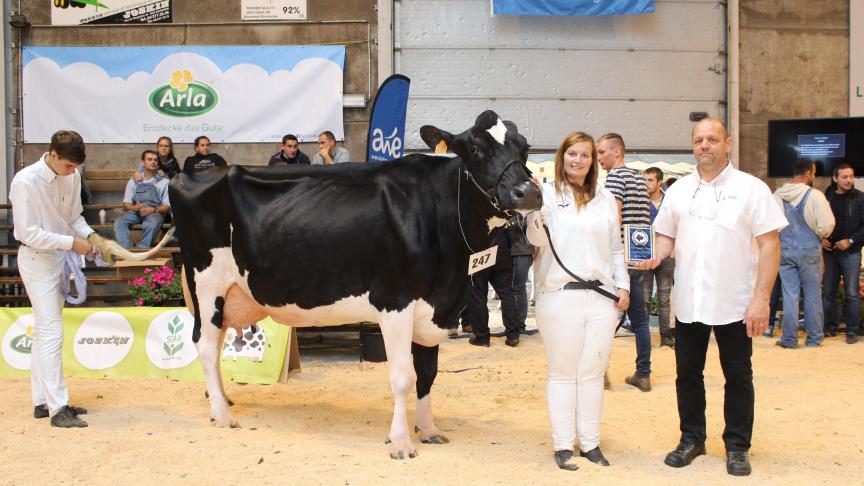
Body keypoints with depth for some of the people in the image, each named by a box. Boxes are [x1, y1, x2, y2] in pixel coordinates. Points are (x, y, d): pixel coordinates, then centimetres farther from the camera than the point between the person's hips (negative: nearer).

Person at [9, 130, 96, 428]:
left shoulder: (72, 177, -1)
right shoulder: (26, 182, -20)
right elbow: (28, 233, -20)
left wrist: (89, 235, -7)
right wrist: (71, 242, -22)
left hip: (60, 258, 7)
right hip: (37, 259, -7)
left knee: (44, 331, 14)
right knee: (51, 331, -10)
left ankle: (42, 401, 23)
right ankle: (57, 408, -6)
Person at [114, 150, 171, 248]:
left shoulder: (164, 181, 14)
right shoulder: (134, 181, 20)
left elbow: (167, 206, 8)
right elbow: (126, 203, 16)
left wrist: (154, 209, -12)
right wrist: (134, 207, -9)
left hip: (155, 212, -2)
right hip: (135, 211, 2)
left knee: (151, 224, -39)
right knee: (119, 223, -29)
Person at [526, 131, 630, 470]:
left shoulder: (605, 198, 14)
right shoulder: (548, 193, 0)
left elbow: (616, 247, 18)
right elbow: (537, 239, -11)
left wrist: (623, 285, 10)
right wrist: (535, 205, -26)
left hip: (601, 296, 4)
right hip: (559, 296, -4)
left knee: (593, 373, 7)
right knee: (563, 373, 5)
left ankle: (590, 443, 16)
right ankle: (562, 445, 10)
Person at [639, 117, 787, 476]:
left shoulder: (751, 188, -5)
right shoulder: (678, 190, 8)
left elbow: (770, 245, -7)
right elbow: (666, 236, 15)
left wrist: (761, 298, -14)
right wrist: (656, 256, -9)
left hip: (735, 305, -4)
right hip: (688, 302, 4)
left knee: (738, 377, 7)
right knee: (688, 373, 12)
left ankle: (737, 446, 20)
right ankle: (691, 439, 27)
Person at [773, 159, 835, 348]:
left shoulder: (777, 195, -3)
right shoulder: (815, 196, -14)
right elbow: (826, 226, -14)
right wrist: (820, 235, 7)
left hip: (785, 252, 2)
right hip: (810, 252, -2)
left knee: (790, 295, 7)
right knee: (813, 295, 9)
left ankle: (789, 339, 9)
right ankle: (814, 338, 17)